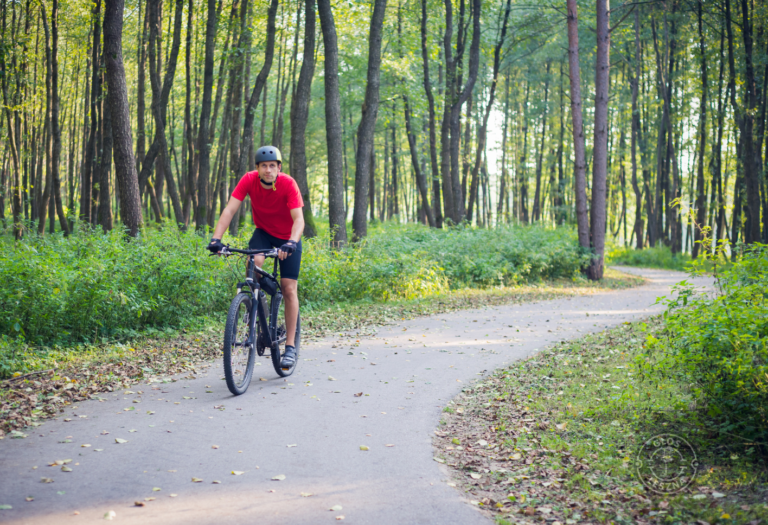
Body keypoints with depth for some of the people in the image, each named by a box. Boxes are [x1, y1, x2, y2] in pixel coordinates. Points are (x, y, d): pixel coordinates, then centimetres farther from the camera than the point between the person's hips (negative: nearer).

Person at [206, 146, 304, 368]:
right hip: (263, 232, 2)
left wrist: (291, 243, -51)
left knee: (289, 288, -7)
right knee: (254, 262, -30)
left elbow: (298, 219, -33)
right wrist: (216, 239, -40)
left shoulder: (288, 184, -26)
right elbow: (229, 210, -27)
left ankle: (290, 347, -1)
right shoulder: (249, 180, -20)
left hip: (288, 237, -2)